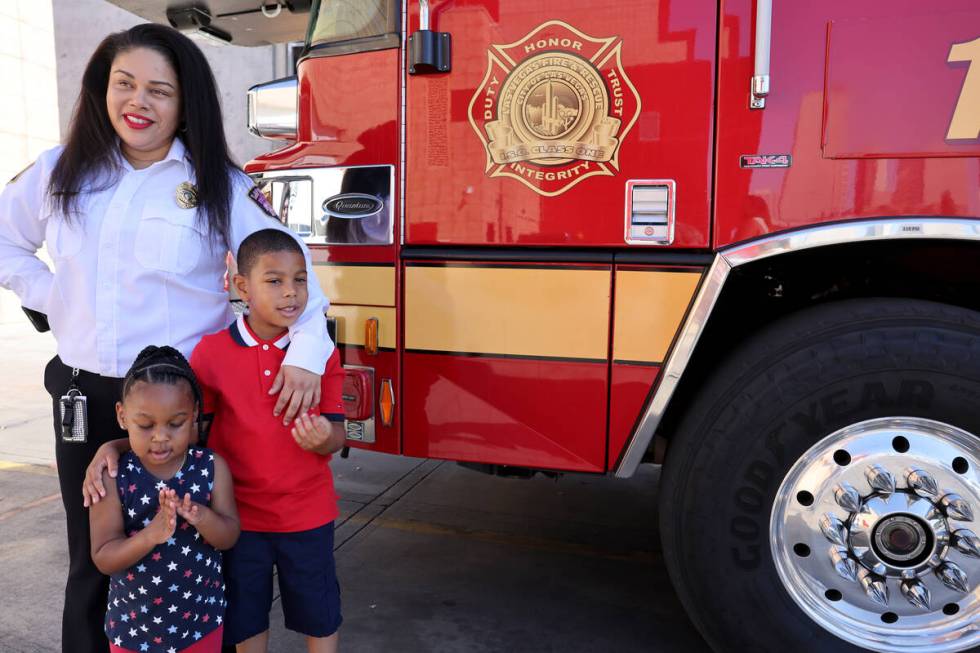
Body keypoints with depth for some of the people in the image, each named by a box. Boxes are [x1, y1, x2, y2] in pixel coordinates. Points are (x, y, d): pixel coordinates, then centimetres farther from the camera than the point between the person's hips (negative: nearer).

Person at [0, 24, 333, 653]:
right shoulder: (61, 172, 6)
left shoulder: (217, 185, -4)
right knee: (94, 560, 18)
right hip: (85, 399, 3)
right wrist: (52, 297, 5)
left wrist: (307, 348, -19)